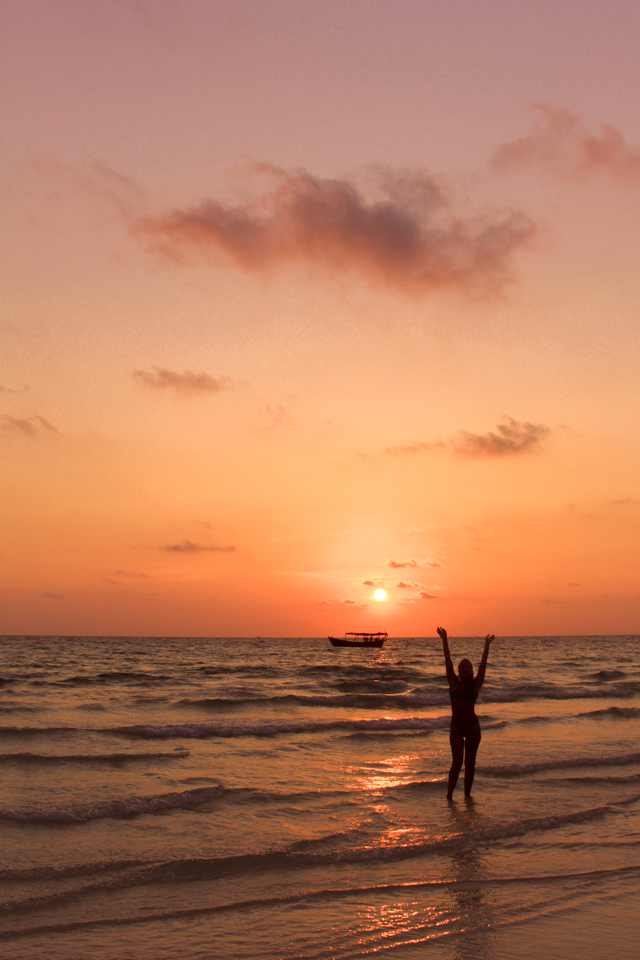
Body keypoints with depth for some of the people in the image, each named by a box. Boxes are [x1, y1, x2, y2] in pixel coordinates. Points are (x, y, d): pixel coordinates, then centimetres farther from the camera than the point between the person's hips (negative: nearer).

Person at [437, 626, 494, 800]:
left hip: (473, 726, 1)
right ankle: (449, 794, 3)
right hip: (456, 727, -1)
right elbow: (447, 661, -2)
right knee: (457, 761, -8)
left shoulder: (475, 684, 3)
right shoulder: (454, 683, 2)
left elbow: (483, 664, -2)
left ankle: (467, 794, 15)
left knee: (470, 762, 5)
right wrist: (445, 641, -6)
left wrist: (487, 645, -6)